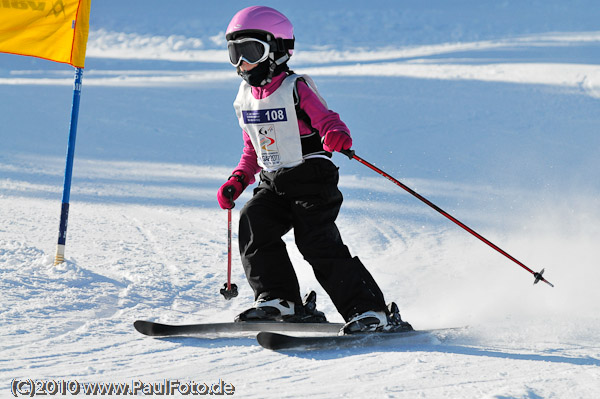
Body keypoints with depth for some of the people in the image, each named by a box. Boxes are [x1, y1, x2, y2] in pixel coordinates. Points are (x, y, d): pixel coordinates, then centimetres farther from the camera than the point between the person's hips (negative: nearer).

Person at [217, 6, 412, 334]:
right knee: (253, 224, -15)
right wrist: (238, 180, 10)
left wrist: (337, 135, -39)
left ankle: (371, 312, -15)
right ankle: (279, 299, -5)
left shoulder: (296, 89, -10)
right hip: (273, 185, 7)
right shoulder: (246, 98, 11)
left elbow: (328, 122, -17)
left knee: (317, 242, -18)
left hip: (312, 182, -7)